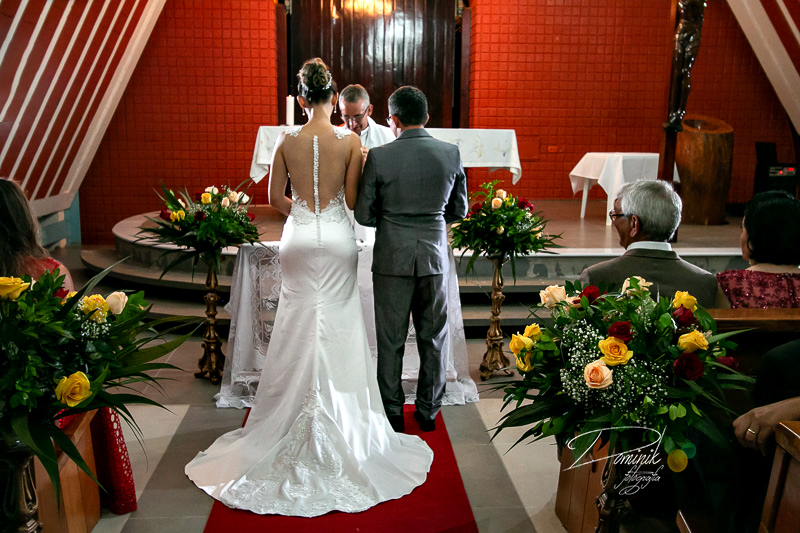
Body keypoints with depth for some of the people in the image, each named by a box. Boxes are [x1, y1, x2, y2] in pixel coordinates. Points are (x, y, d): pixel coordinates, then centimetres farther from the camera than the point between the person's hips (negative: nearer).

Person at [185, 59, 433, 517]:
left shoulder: (287, 141, -2)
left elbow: (276, 199, 3)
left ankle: (300, 423, 19)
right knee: (336, 329, 8)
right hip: (337, 240, -1)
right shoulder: (350, 141, -7)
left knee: (300, 329, 10)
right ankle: (338, 423, 15)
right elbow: (353, 200, -6)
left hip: (299, 239, 1)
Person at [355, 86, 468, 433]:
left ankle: (393, 414, 23)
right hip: (435, 254, 2)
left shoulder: (379, 157, -11)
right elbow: (458, 210, 5)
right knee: (433, 338, 15)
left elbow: (363, 214, -6)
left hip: (392, 257, -2)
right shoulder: (451, 154, -3)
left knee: (391, 341, 11)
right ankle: (428, 411, 26)